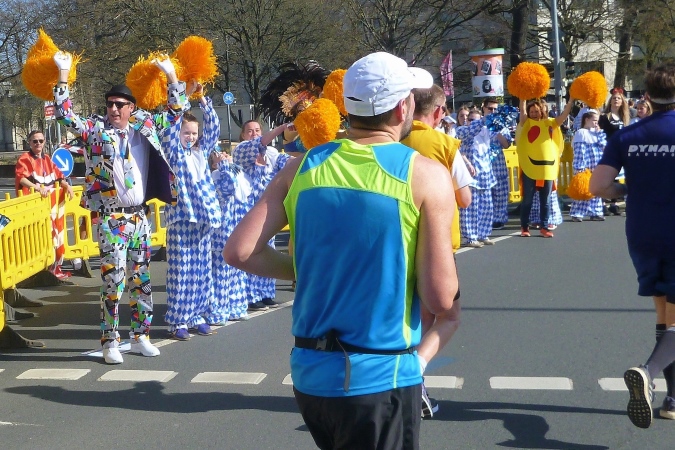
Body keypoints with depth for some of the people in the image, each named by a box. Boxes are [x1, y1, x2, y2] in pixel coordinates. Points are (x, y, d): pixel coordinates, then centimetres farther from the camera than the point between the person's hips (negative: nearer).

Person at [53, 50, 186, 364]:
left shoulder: (146, 127, 8)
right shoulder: (95, 130, 1)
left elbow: (176, 110, 15)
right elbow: (64, 115, -7)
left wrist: (170, 74, 9)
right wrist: (63, 74, -10)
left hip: (139, 217, 4)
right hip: (111, 220, -4)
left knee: (142, 280, 9)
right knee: (113, 280, -6)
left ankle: (140, 337, 20)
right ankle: (110, 342, 3)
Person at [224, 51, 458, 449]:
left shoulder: (304, 167, 1)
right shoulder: (427, 176, -11)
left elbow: (239, 252, -3)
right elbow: (440, 298, -14)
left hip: (309, 372, 5)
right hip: (381, 377, -5)